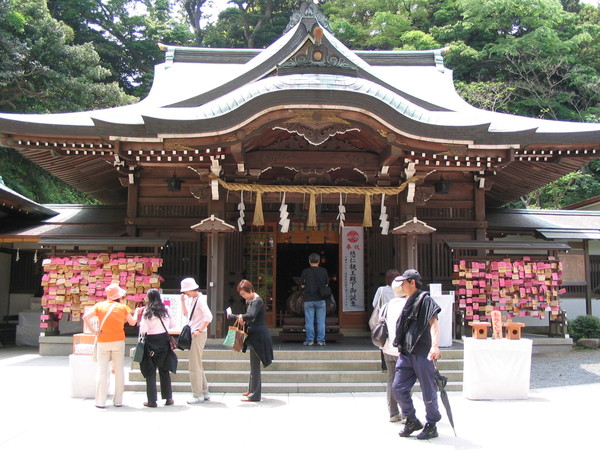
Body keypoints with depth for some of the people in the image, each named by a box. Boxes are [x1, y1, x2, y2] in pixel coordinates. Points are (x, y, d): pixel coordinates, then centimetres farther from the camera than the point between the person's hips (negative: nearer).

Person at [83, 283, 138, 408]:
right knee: (119, 370, 9)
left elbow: (86, 317, -11)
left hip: (103, 342, 0)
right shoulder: (123, 307, -2)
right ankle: (118, 400, 12)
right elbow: (132, 322, 4)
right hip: (118, 342, 0)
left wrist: (94, 330, -5)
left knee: (102, 371, 5)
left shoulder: (99, 305, 1)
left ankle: (100, 401, 3)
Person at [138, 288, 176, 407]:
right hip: (164, 341, 4)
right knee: (164, 370, 14)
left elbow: (143, 330, -14)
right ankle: (168, 398, 16)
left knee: (150, 371, 5)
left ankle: (152, 400, 7)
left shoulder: (147, 311, -10)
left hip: (151, 342, -4)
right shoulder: (166, 309, 1)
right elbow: (172, 324, 9)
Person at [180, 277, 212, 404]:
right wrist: (183, 301, 9)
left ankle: (198, 395, 4)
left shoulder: (200, 300, -16)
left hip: (198, 335, -10)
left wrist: (200, 330, -21)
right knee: (198, 365, 16)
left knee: (195, 366, -4)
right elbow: (186, 313, 21)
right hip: (193, 334, 10)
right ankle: (204, 392, 25)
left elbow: (208, 317, -27)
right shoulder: (191, 299, 12)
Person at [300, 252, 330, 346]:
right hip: (320, 300, 1)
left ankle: (310, 340, 6)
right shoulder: (324, 271, 0)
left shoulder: (305, 272, -3)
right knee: (321, 321, 6)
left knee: (309, 322, 4)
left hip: (308, 300, -1)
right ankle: (320, 340, 6)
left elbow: (302, 285, 2)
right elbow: (326, 285, 6)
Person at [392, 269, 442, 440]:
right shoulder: (408, 302, 19)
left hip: (422, 353, -8)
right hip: (406, 353, 8)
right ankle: (412, 421, 19)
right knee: (399, 387, 4)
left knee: (428, 391, 2)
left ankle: (432, 426, 15)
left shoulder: (425, 299, -6)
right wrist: (400, 346, 30)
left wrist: (434, 345, -29)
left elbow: (433, 322, -17)